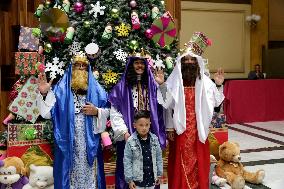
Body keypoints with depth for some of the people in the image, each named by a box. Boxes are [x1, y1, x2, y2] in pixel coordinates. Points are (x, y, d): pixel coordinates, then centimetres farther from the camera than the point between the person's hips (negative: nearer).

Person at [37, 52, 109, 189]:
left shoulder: (96, 89, 11)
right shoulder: (61, 89, 7)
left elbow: (107, 112, 11)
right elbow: (48, 112, -1)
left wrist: (96, 111, -8)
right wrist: (44, 94, -14)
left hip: (90, 143, 1)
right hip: (68, 142, -1)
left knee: (89, 172, 3)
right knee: (70, 172, 3)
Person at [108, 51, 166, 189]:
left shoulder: (152, 84, 10)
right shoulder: (122, 86, 2)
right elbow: (115, 112, -4)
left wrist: (162, 85, -8)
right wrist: (124, 132, -13)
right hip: (129, 135, -2)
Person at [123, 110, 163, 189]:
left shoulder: (154, 139, -3)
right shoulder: (130, 141, -13)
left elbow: (158, 157, 6)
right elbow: (127, 161, -10)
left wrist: (159, 174, 7)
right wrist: (129, 179, -10)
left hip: (151, 178, 3)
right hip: (138, 179, -3)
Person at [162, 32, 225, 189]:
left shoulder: (204, 82, 5)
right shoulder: (174, 81, -2)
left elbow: (214, 103, 6)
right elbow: (168, 106, -3)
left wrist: (218, 85, -3)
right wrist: (169, 127, -6)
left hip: (198, 129, 2)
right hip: (180, 128, -2)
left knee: (198, 161, 8)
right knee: (180, 162, 4)